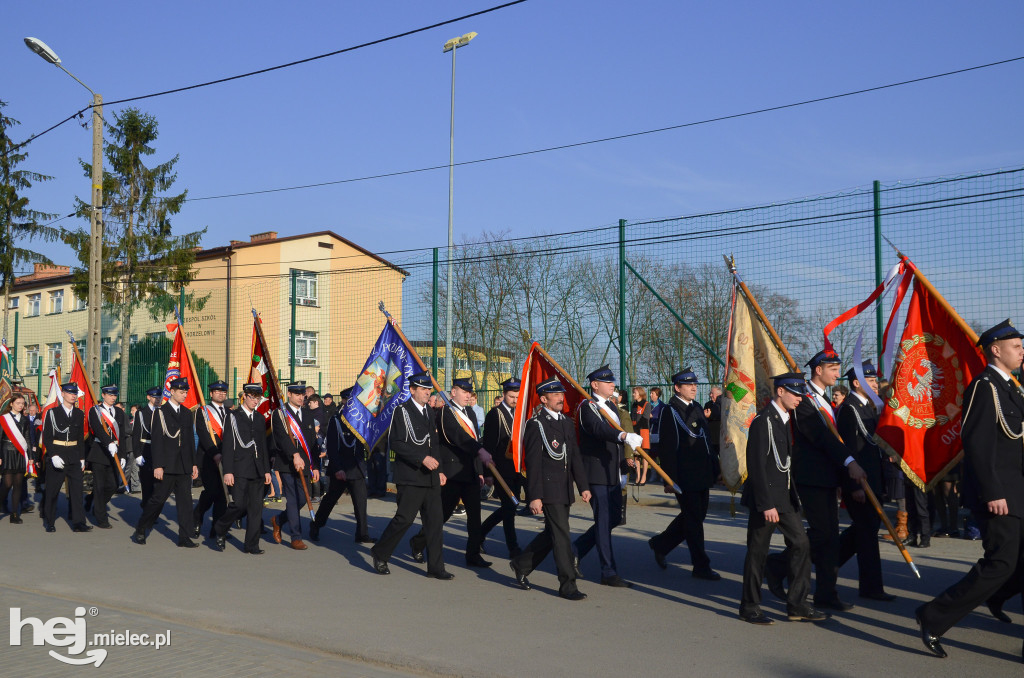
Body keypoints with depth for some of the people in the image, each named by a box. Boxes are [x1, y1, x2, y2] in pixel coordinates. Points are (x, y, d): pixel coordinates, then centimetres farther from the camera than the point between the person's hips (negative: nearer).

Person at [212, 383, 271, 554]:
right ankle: (219, 531, 14)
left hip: (257, 471, 5)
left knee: (256, 508, 2)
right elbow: (227, 446, -5)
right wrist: (227, 471, -12)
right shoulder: (233, 417, 0)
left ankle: (251, 545, 8)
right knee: (239, 505, -11)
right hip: (240, 470, -5)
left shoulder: (260, 419, 16)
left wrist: (267, 470, 14)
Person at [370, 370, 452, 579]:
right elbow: (396, 443, -15)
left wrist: (439, 469, 14)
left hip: (430, 477, 7)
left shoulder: (429, 412, 17)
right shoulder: (402, 411, -6)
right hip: (410, 477, -7)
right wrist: (422, 458, -19)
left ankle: (435, 567, 9)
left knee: (435, 519, 4)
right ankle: (380, 553, 15)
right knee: (404, 518, -6)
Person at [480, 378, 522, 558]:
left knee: (510, 507, 12)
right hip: (502, 469, -7)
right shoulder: (495, 414, -8)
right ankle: (513, 549, 5)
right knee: (509, 508, -4)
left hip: (517, 470, 7)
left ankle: (480, 532, 29)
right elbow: (488, 444, -10)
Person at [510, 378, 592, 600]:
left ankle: (521, 564, 32)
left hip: (564, 490, 8)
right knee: (561, 534, -7)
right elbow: (533, 463, -13)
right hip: (548, 488, -8)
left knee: (552, 533, 14)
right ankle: (567, 585, 1)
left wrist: (583, 486, 8)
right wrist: (534, 496, -16)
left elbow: (575, 457, 16)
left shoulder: (568, 423, 14)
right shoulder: (536, 424, -9)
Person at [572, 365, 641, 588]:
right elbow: (599, 429, -32)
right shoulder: (587, 407, -12)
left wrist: (624, 459, 11)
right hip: (597, 474, -9)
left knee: (614, 518, 13)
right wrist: (624, 436, -48)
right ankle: (609, 573, 4)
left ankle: (576, 551, 27)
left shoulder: (612, 406, 17)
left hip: (612, 473, 9)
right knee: (604, 521, -4)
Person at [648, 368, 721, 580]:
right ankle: (701, 566, 7)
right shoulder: (669, 411, -9)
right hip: (685, 477, -8)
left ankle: (660, 544, 31)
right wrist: (670, 479, -16)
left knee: (696, 515, 14)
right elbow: (666, 448, -12)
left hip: (702, 475, 8)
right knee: (693, 519, -2)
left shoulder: (697, 408, 15)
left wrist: (714, 468, 16)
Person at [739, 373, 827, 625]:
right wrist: (766, 504, -21)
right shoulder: (763, 421, -15)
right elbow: (757, 465, -19)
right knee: (758, 551, 1)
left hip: (784, 496, 9)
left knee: (800, 544, 7)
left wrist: (793, 495, 14)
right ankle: (749, 608, 12)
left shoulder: (786, 419, 13)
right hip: (766, 497, -9)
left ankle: (797, 605, 15)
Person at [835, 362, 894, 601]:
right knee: (867, 530, -3)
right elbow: (848, 449, -20)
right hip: (858, 482, -10)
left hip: (870, 480, 10)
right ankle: (871, 587, 6)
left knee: (863, 528, 16)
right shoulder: (849, 408, -15)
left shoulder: (868, 406, 15)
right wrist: (855, 486, -23)